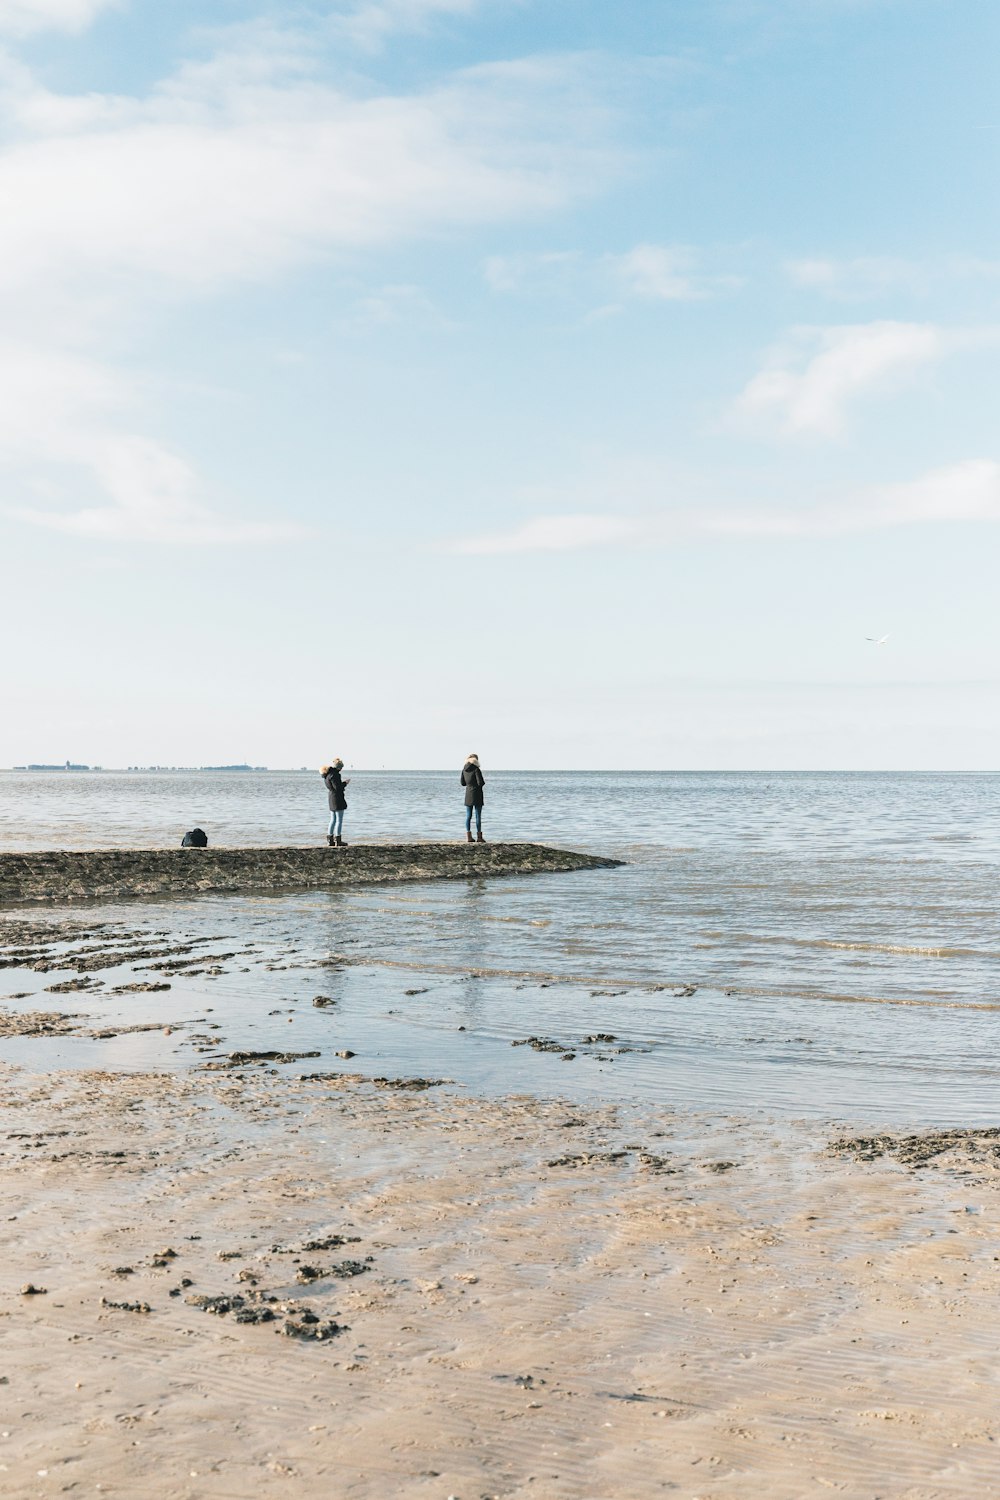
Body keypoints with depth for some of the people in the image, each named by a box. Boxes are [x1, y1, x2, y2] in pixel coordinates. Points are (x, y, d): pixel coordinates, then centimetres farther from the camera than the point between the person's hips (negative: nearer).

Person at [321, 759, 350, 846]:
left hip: (331, 799, 10)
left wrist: (342, 783, 12)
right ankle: (338, 840, -1)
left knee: (333, 820, 16)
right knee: (339, 820, -3)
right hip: (337, 799, -10)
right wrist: (345, 783, -7)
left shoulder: (327, 774, 11)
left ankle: (330, 839, 17)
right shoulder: (334, 775, -19)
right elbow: (337, 788, -21)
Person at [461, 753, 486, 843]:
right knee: (478, 816, 0)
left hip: (468, 795, 6)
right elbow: (480, 783, -17)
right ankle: (479, 837, 0)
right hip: (477, 795, -5)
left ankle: (468, 837, 8)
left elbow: (463, 783, 10)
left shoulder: (464, 770, 4)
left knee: (468, 816, 8)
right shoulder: (476, 769, -14)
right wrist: (483, 780, 3)